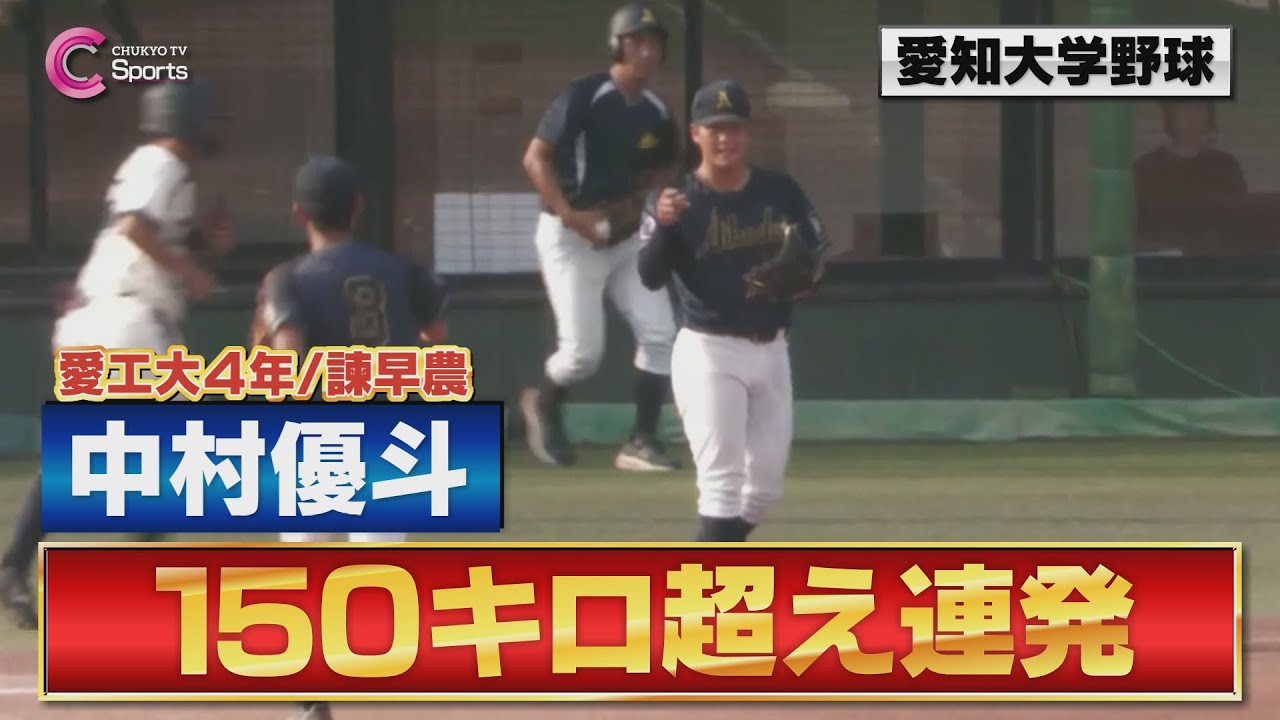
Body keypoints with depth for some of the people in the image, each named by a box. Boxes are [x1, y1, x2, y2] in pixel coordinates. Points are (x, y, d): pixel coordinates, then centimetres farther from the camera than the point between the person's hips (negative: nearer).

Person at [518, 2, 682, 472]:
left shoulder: (656, 114, 4)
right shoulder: (583, 98, -15)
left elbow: (664, 169, 21)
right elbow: (536, 159, -17)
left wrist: (638, 199, 0)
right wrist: (572, 217, -26)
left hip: (625, 236, 6)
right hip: (570, 237, -6)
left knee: (659, 334, -5)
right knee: (583, 350, -9)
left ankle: (642, 443, 4)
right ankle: (543, 403, 24)